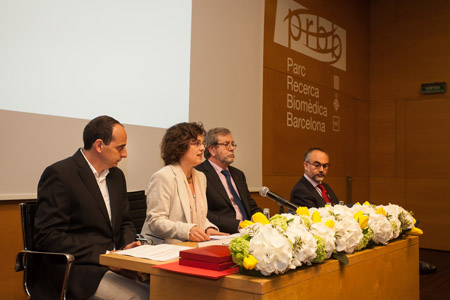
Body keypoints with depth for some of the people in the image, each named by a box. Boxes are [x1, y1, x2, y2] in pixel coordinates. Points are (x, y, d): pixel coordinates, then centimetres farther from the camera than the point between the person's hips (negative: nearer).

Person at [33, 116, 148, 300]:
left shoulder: (116, 175, 14)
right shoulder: (59, 174, -10)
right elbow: (48, 236, -15)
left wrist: (127, 246, -1)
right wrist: (102, 255, -18)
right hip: (77, 270, -7)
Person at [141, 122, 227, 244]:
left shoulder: (200, 177, 16)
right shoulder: (163, 177, -11)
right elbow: (155, 221, -15)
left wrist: (208, 228, 0)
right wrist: (187, 230, -28)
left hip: (193, 247, 8)